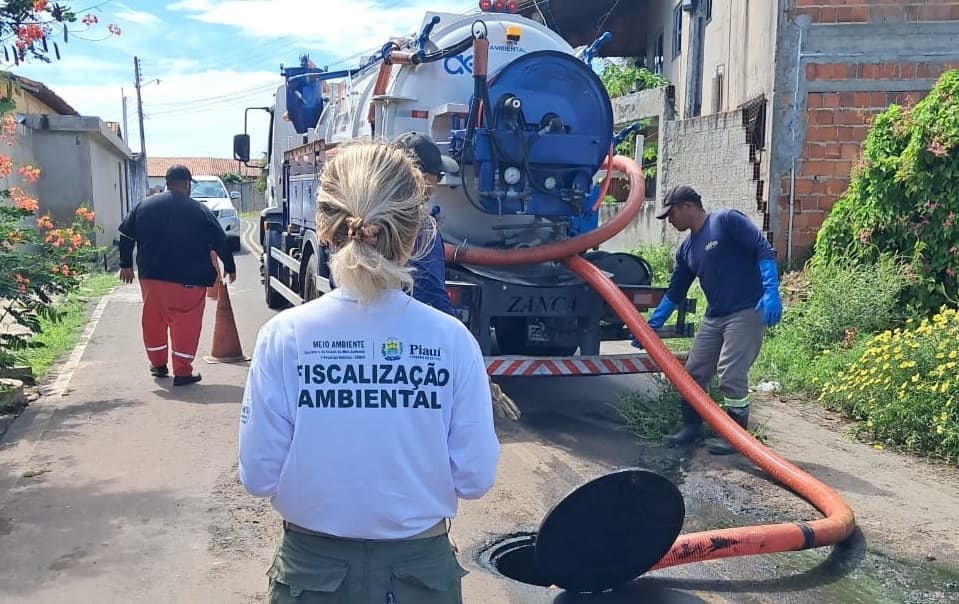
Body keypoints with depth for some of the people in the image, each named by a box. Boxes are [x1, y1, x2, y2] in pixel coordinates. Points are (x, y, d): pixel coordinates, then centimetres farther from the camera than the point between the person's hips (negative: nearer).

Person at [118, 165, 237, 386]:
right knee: (185, 323, 2)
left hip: (151, 276, 5)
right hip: (188, 279, -4)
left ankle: (158, 364, 30)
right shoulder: (199, 211, -5)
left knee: (154, 320, 18)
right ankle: (182, 372, 3)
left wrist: (126, 264, 19)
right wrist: (230, 268, 12)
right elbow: (220, 241, 0)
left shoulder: (144, 205, 6)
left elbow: (126, 236, 9)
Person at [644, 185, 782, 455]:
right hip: (714, 317, 8)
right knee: (694, 372, 8)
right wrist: (651, 326, 18)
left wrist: (771, 292, -24)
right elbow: (674, 293, 19)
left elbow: (764, 251, -14)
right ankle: (691, 428, 24)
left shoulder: (727, 220, -8)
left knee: (731, 375, -10)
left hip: (747, 312, -8)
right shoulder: (686, 248, 13)